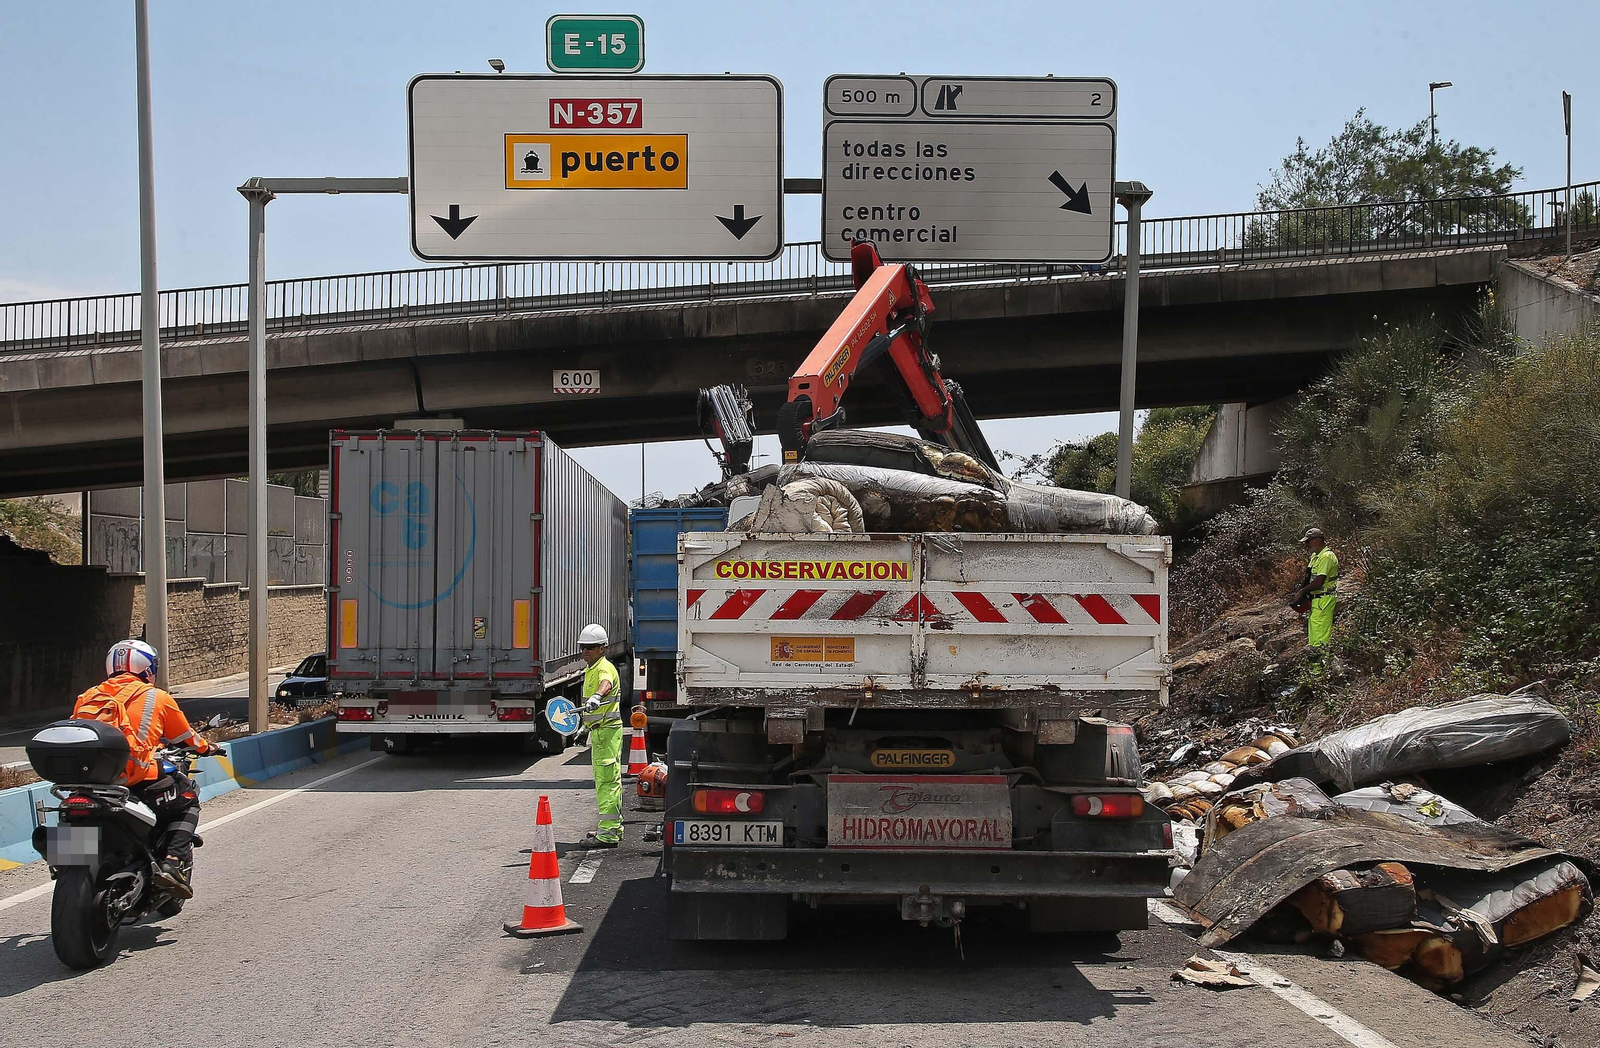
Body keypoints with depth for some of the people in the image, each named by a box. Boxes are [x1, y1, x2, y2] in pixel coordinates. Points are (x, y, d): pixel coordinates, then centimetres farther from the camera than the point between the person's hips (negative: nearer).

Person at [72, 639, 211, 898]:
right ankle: (172, 862, 1)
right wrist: (205, 747, 38)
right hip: (140, 782, -5)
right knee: (189, 798, 21)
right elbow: (186, 738, 16)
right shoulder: (157, 698, 6)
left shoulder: (88, 697, 16)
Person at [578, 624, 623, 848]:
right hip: (599, 731, 11)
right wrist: (587, 726, 36)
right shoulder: (591, 670, 17)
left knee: (607, 781, -11)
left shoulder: (605, 668, -15)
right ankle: (614, 829, 25)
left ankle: (607, 834, -12)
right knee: (606, 781, 16)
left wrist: (597, 697, -60)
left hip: (608, 731, -11)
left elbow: (606, 684, -41)